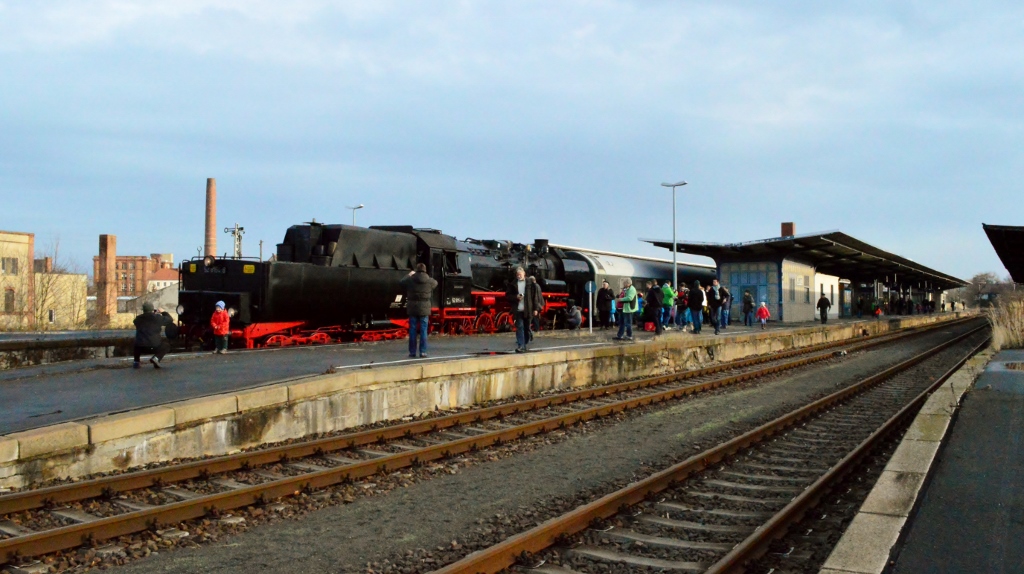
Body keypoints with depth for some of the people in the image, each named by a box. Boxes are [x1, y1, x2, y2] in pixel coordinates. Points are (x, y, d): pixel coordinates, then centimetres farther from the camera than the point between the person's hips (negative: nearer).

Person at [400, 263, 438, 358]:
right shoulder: (429, 281, -4)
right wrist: (428, 277, 30)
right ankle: (423, 352, 3)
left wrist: (409, 275, 27)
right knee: (423, 331, 4)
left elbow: (401, 282, 14)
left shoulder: (410, 280, -5)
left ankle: (412, 352, 7)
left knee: (412, 331, 6)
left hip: (412, 309, 0)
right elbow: (435, 283, 19)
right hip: (424, 309, 0)